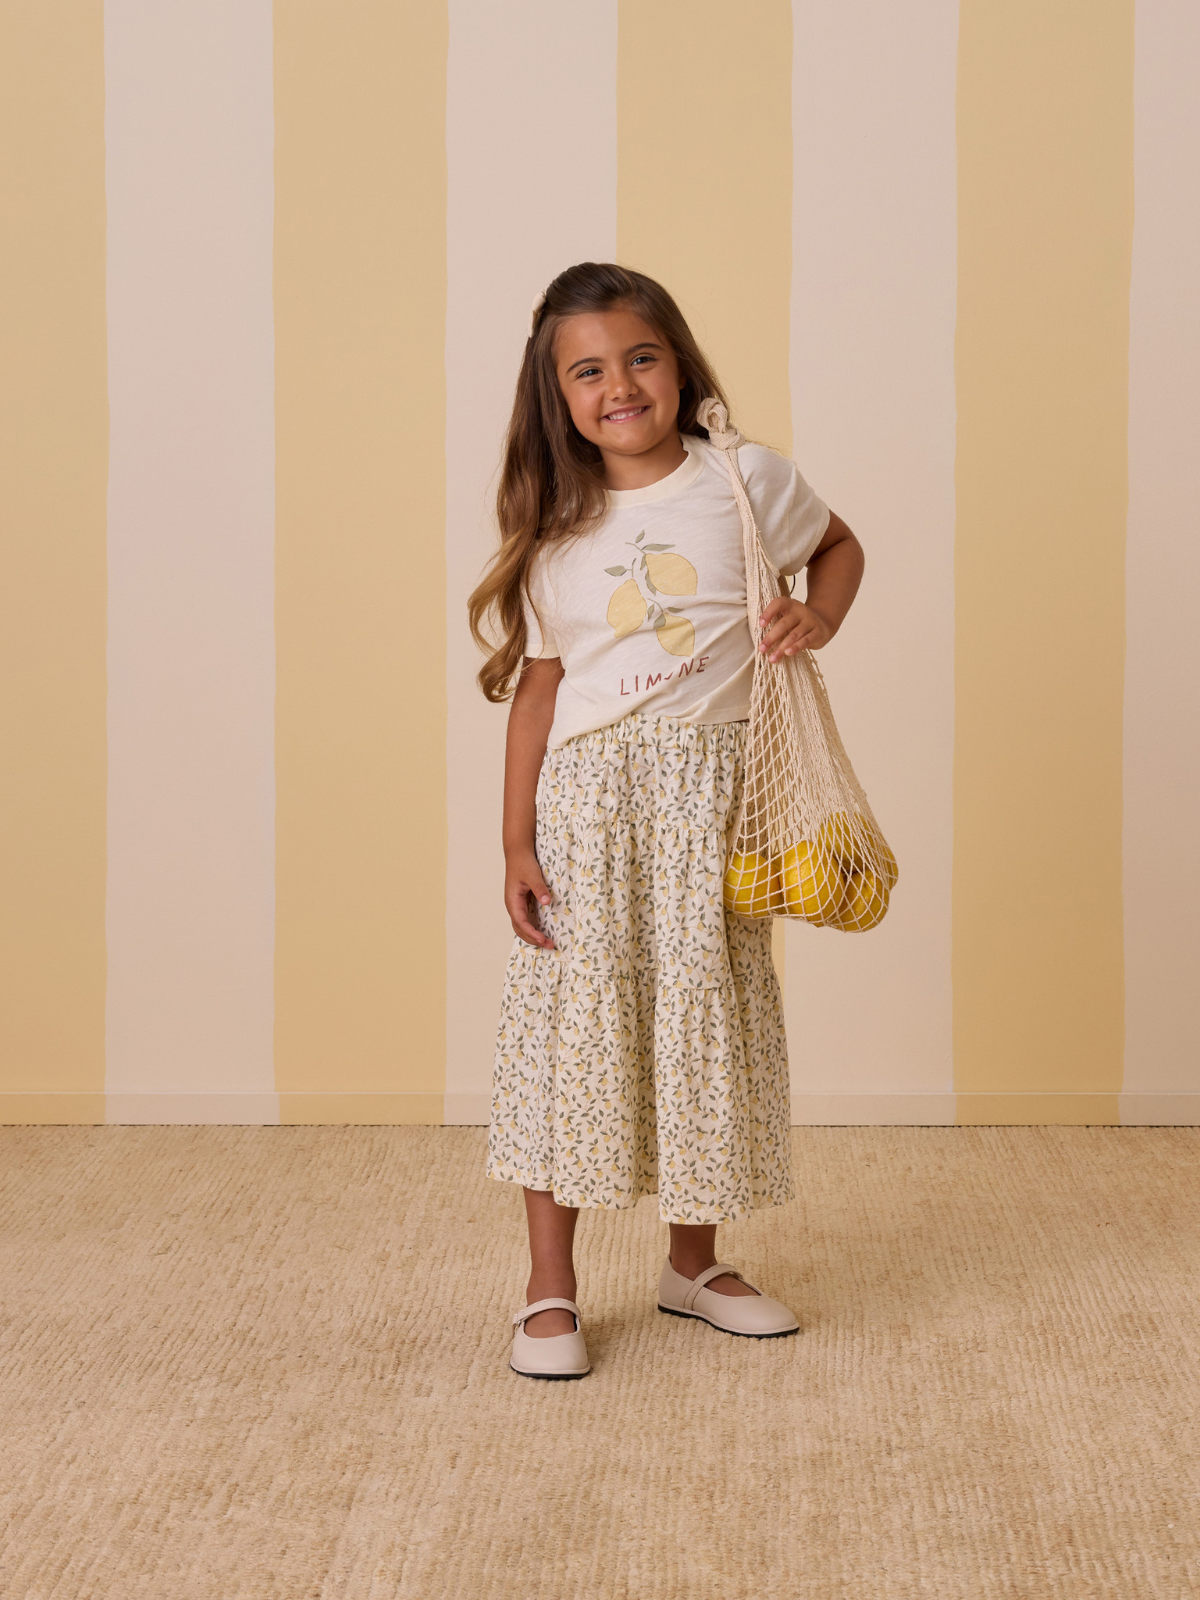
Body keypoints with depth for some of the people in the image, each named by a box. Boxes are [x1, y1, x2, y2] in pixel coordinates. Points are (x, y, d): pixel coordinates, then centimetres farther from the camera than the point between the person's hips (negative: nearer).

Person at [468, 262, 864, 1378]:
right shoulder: (554, 534, 1)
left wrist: (818, 619, -4)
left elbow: (839, 545, 18)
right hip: (589, 796, -1)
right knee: (573, 1018, -2)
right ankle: (550, 1288, 10)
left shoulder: (744, 480, 0)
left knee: (706, 1018, 9)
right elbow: (536, 689, 2)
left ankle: (693, 1263, 27)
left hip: (712, 793, 1)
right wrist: (515, 845, -2)